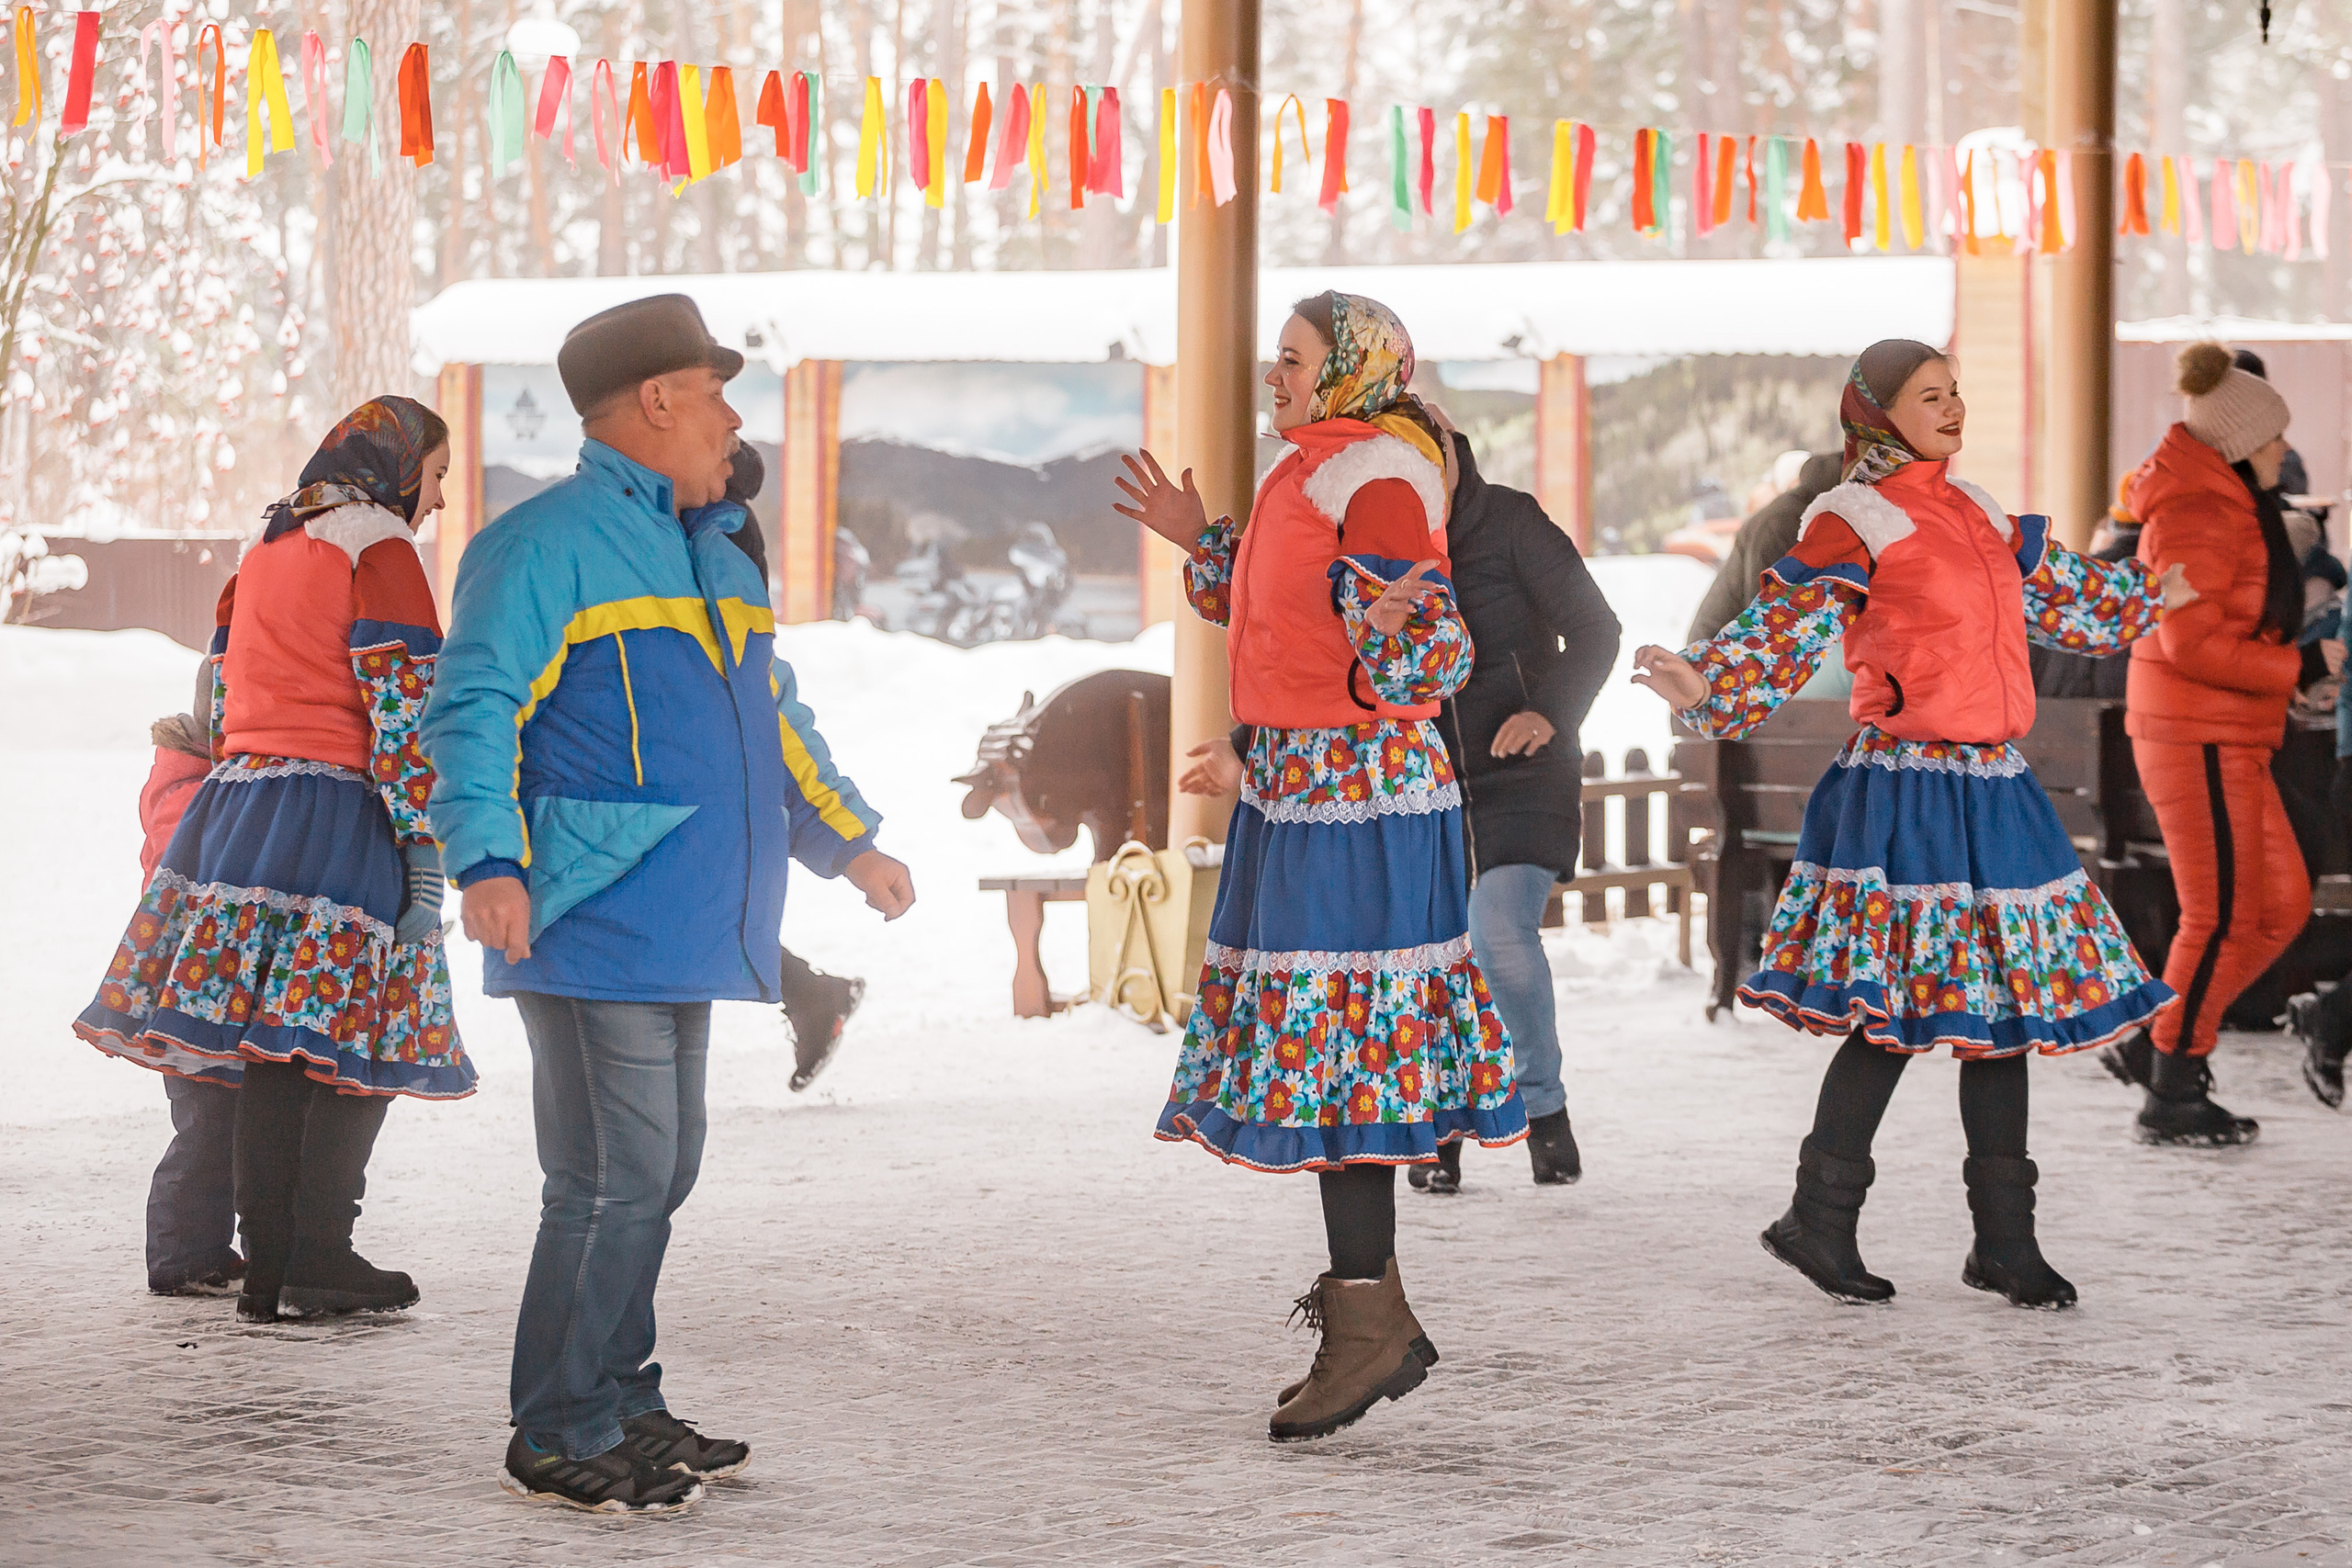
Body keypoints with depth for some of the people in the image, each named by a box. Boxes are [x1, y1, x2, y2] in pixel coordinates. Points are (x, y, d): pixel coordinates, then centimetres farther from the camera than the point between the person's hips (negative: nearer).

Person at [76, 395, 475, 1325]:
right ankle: (320, 1264, -8)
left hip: (240, 809, 7)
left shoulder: (263, 558, 20)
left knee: (273, 1049, 6)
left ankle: (269, 1273, 5)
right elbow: (401, 711, -12)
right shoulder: (380, 554, -4)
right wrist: (423, 848, -13)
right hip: (341, 816, -7)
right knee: (361, 1045, -3)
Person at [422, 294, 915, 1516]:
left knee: (658, 1170, 14)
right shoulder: (548, 543, -8)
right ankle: (560, 1441, -3)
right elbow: (472, 708, -15)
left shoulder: (712, 555, 20)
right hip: (593, 923, -9)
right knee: (615, 1176, -10)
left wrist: (849, 843, 31)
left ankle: (619, 1405, 24)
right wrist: (490, 863, -26)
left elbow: (770, 717, 31)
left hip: (680, 930, 10)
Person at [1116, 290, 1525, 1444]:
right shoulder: (1308, 474, 16)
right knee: (1330, 1046, 12)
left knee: (1329, 1043, -10)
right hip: (1296, 786, 10)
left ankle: (1368, 1322, -7)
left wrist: (1390, 622, -40)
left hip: (1352, 794, -10)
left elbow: (1429, 659, -19)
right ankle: (1366, 1300, 19)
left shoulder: (1380, 478, -13)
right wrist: (1200, 544, 31)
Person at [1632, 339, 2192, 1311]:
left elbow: (2055, 593, 32)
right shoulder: (1853, 525, -6)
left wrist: (2152, 600, 45)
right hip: (1909, 789, -7)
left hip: (1995, 789, 7)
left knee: (2005, 999, 7)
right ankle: (1820, 1220, 5)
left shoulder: (1978, 514, 16)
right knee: (1896, 1009, -8)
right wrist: (1707, 687, -31)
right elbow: (1783, 631, -13)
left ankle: (2005, 1239, 13)